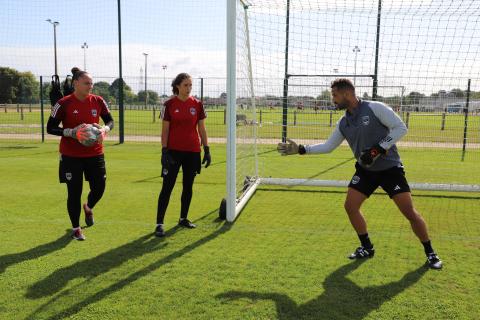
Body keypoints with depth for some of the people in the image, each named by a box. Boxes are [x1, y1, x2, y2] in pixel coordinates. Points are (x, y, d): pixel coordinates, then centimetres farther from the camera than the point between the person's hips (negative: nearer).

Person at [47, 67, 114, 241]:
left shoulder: (98, 101, -1)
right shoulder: (63, 104, -10)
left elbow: (110, 120, 9)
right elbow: (50, 128, -6)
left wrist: (104, 129, -14)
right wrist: (71, 132, -21)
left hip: (95, 153, 3)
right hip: (71, 156, -3)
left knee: (99, 187, 4)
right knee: (74, 192, 3)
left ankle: (88, 208, 42)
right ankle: (76, 229, 23)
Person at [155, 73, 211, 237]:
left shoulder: (197, 104, 3)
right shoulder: (169, 104, -3)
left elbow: (202, 129, 7)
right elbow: (165, 130, -2)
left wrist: (207, 150, 3)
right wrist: (164, 151, -9)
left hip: (193, 151, 3)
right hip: (173, 151, -3)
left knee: (188, 186, 12)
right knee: (167, 187, -5)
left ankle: (183, 218, 27)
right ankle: (159, 223, -1)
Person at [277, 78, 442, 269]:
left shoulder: (375, 108, -15)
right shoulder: (343, 123, 4)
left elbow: (400, 127, -16)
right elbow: (328, 146, 10)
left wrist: (379, 149, -24)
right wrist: (300, 149, 2)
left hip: (390, 168, -6)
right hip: (365, 169, 6)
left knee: (409, 212, -9)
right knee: (350, 206, -2)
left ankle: (430, 253, 13)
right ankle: (367, 248, 18)